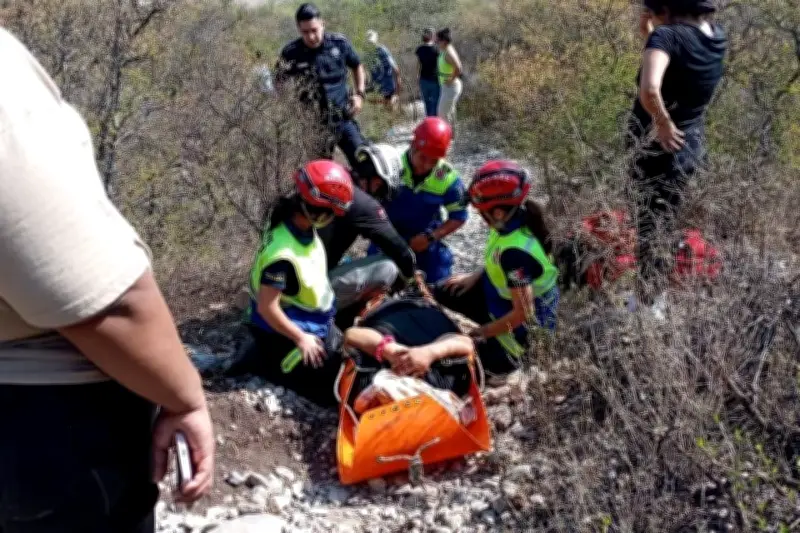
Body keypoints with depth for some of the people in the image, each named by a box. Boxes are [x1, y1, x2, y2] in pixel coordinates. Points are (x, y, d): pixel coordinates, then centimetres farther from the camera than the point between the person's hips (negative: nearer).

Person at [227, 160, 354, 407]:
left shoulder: (302, 226, -8)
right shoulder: (283, 255, -35)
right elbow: (267, 308, -28)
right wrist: (301, 339, -19)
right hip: (285, 332, -9)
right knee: (333, 389, -3)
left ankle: (269, 354, 22)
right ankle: (262, 360, 6)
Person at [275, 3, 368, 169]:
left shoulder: (340, 43, -3)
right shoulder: (291, 53, -8)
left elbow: (357, 66, 15)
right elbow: (277, 84, 4)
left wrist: (360, 94, 3)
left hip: (344, 119, 1)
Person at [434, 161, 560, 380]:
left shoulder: (516, 252, -39)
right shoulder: (516, 217, -14)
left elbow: (523, 313, -31)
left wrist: (482, 332, -18)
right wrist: (474, 277, 4)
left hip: (527, 318, -8)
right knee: (443, 293, 11)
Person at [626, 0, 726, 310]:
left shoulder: (668, 35, -21)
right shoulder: (716, 37, 2)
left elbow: (650, 89, -39)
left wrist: (663, 123, -23)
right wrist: (648, 33, 5)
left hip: (659, 148, -7)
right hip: (693, 144, 7)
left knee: (651, 228, 4)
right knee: (664, 223, 20)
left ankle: (649, 305, 13)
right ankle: (654, 296, 30)